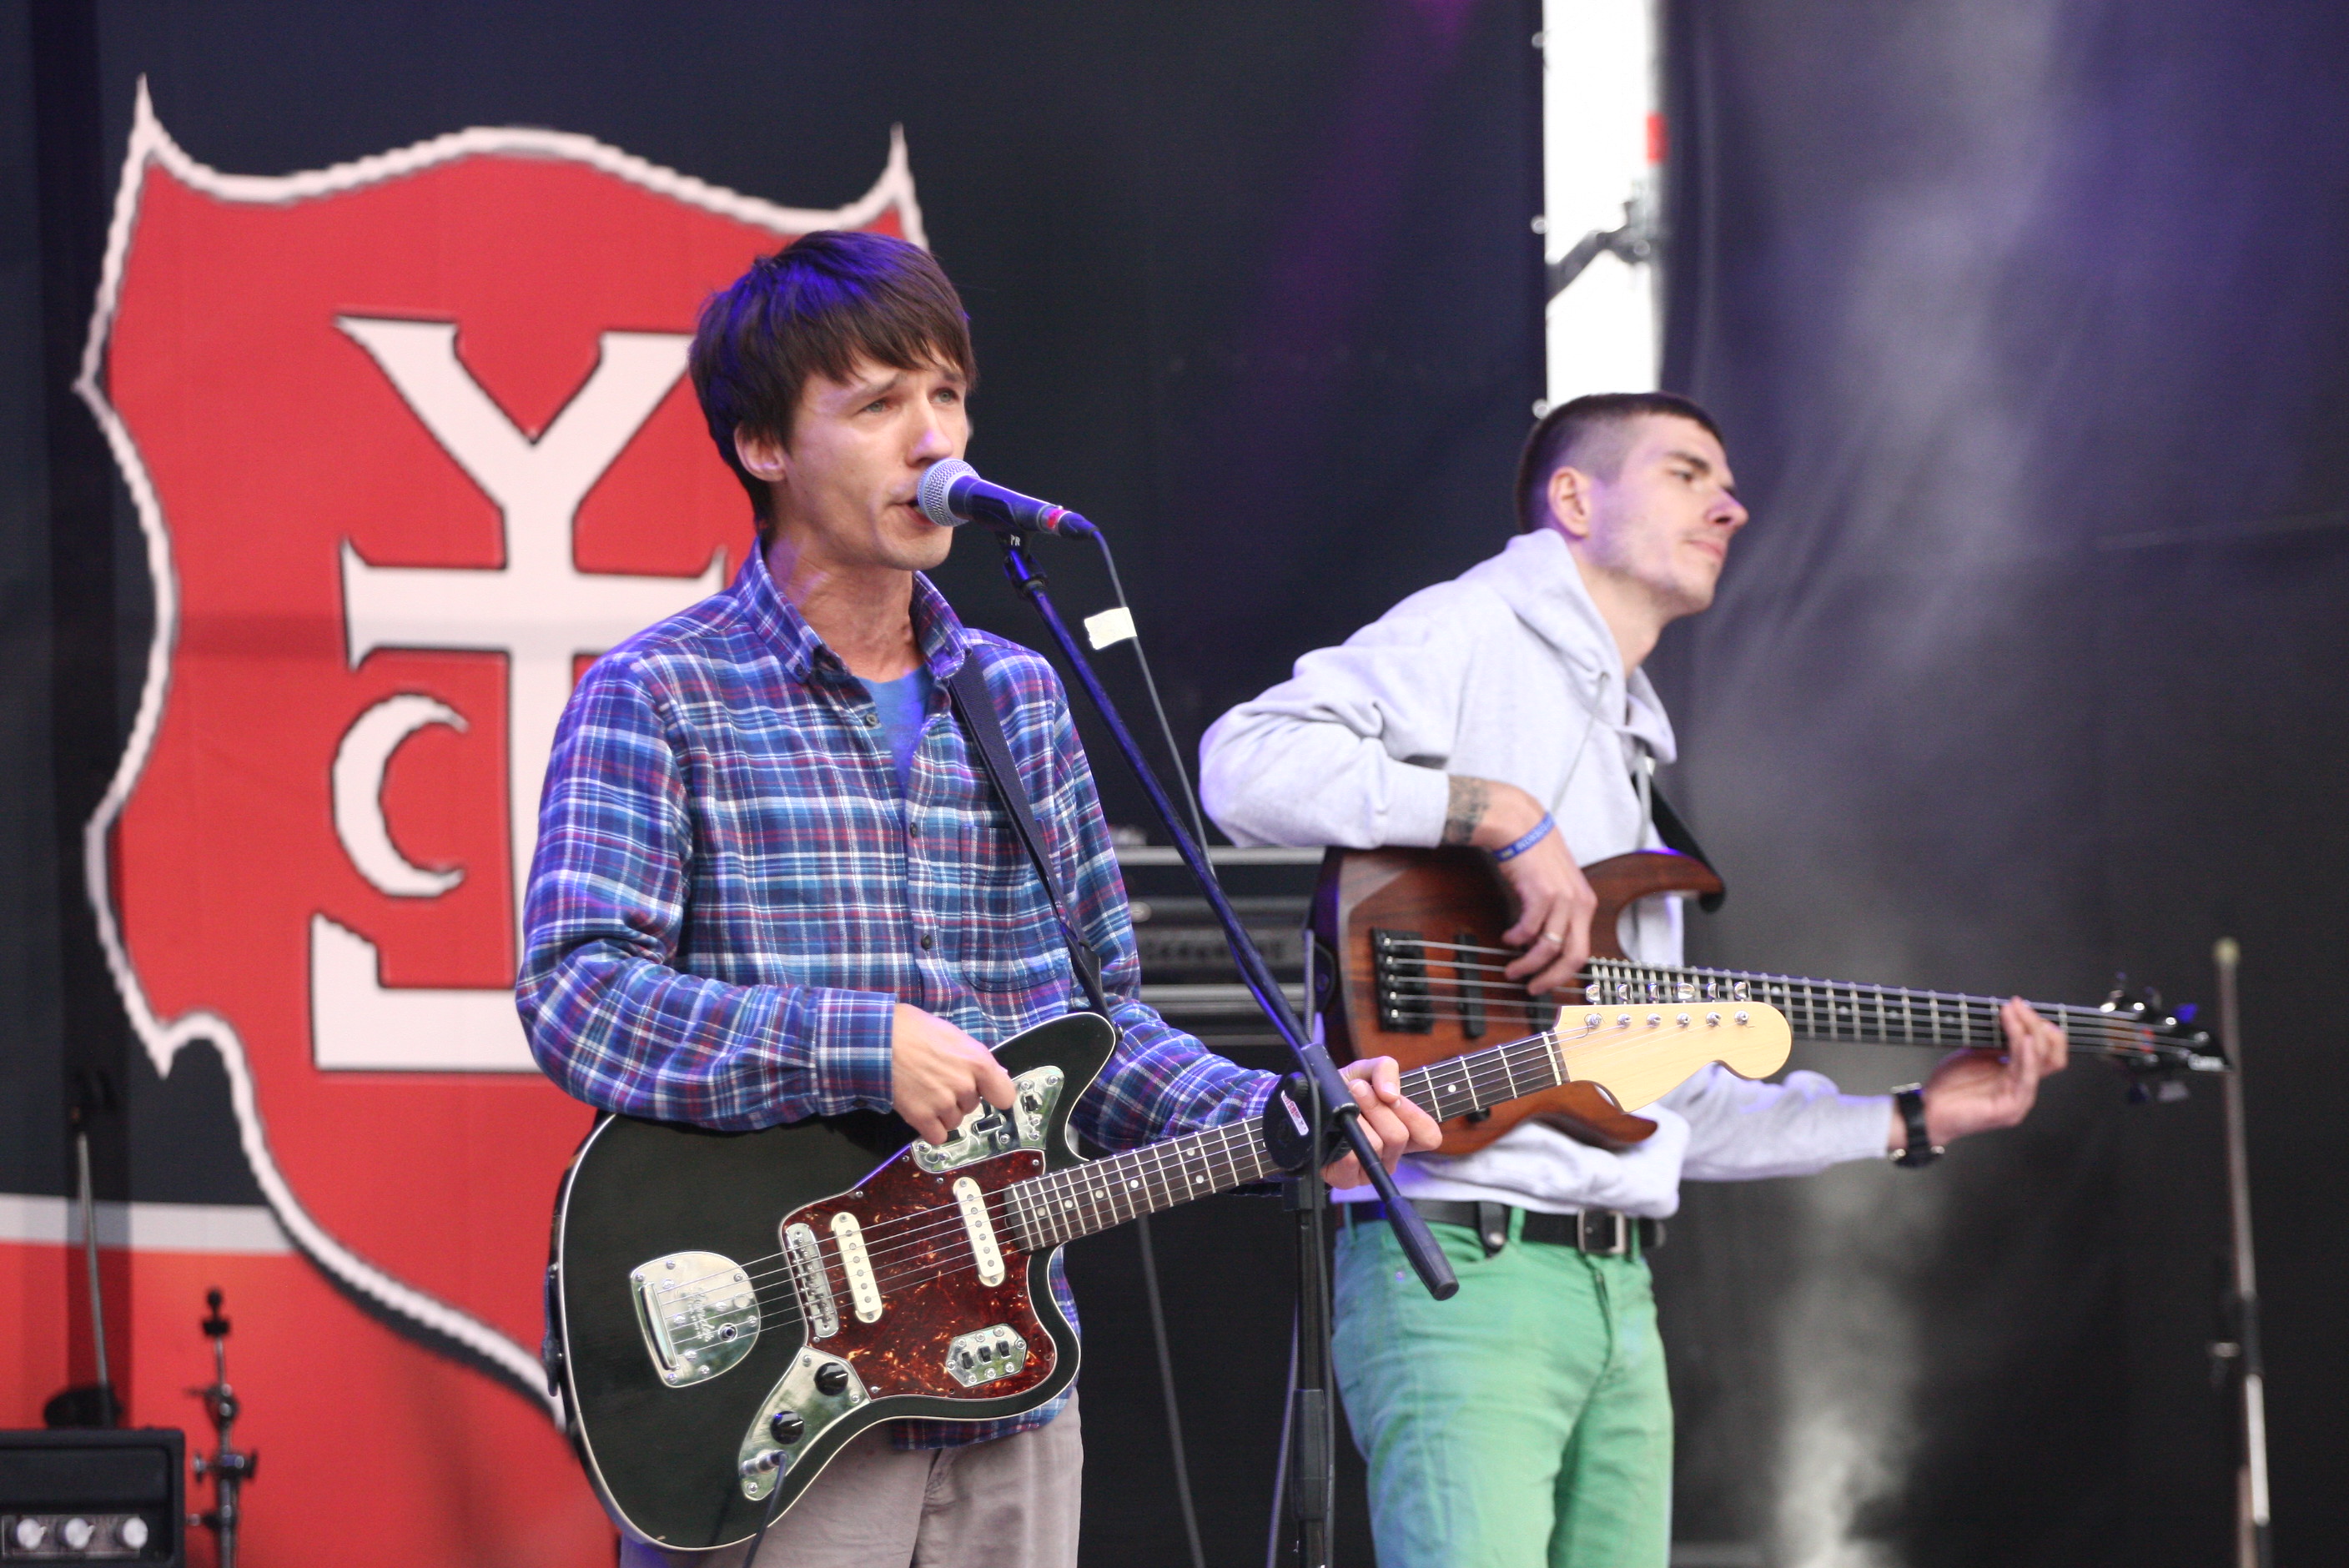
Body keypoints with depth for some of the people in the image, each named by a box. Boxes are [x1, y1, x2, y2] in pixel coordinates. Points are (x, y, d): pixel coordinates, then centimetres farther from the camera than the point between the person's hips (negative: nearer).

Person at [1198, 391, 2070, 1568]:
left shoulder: (1629, 750, 27)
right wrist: (1503, 813, -21)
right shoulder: (1473, 637, 0)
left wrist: (1911, 1120, 23)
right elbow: (1245, 764, -19)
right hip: (1460, 1264, -9)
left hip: (1616, 1287, 9)